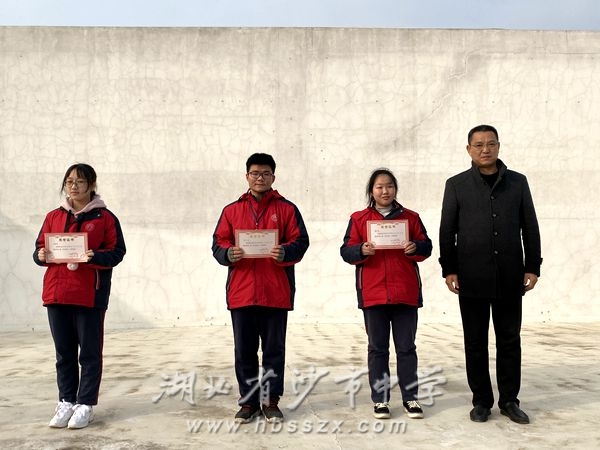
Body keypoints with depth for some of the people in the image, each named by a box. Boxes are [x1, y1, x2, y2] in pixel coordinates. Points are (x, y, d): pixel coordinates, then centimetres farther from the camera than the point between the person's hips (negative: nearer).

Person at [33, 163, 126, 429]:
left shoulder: (105, 217, 0)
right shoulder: (53, 216, 13)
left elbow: (117, 252, -4)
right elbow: (39, 248, 15)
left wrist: (95, 256, -22)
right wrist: (41, 256, -8)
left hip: (90, 294, -4)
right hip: (56, 293, 4)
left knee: (90, 352, 3)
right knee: (64, 352, 11)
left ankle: (85, 405, 11)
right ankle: (66, 402, 21)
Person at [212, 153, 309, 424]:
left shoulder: (286, 208, 7)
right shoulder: (232, 210, 12)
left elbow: (300, 242, 2)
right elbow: (218, 244, 8)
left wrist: (284, 252, -18)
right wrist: (229, 253, -14)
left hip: (276, 292, -1)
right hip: (241, 291, 2)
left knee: (274, 349, 6)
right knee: (244, 351, 7)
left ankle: (271, 401, 18)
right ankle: (248, 401, 19)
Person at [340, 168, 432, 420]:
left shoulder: (410, 217, 9)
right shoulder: (359, 219, 6)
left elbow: (426, 246, 9)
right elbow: (346, 250, 2)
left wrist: (415, 247, -12)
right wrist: (361, 250, -18)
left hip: (406, 293, 1)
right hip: (373, 293, -1)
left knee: (406, 347, 7)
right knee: (378, 348, 7)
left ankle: (410, 397, 17)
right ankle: (380, 399, 15)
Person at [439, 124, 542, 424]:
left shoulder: (517, 182, 7)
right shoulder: (457, 185, 4)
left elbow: (530, 227, 8)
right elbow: (447, 230, 2)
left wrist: (532, 267, 3)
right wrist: (449, 269, -3)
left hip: (509, 277, 1)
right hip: (472, 278, -1)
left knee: (509, 339, 8)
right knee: (476, 341, 6)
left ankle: (509, 400, 20)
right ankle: (481, 400, 18)